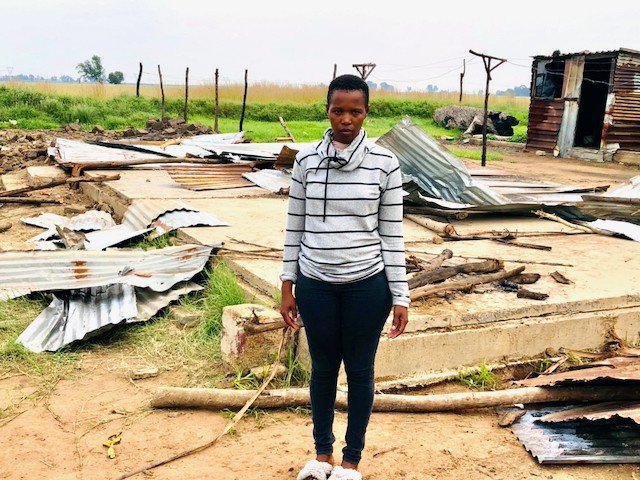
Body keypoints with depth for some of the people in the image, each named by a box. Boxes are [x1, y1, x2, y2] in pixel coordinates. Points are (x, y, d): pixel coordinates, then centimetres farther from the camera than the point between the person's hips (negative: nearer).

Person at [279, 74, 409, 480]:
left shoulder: (385, 163, -7)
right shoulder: (306, 160, -2)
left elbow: (392, 233, -4)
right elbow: (295, 226, 4)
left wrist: (400, 297, -4)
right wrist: (287, 286, 4)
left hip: (367, 284, -2)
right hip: (315, 283, 2)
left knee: (359, 370, 13)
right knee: (323, 367, 17)